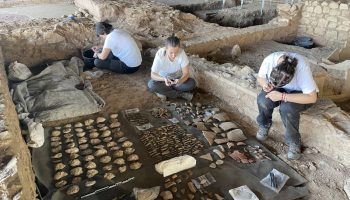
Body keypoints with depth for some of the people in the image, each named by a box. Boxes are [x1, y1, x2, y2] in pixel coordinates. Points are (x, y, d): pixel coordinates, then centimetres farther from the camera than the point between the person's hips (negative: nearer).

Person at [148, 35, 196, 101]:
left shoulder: (181, 53, -26)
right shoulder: (160, 54, -27)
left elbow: (186, 73, -22)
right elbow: (153, 75, -26)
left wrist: (180, 81, -45)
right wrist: (164, 79, -47)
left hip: (178, 79, 0)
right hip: (163, 79, 0)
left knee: (192, 83, -27)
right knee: (151, 84, -31)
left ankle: (164, 91, -13)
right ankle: (181, 94, -19)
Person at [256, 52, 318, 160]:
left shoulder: (302, 68, -36)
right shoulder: (269, 59, -26)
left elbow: (312, 97, -33)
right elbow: (260, 77, -5)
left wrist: (282, 96, -38)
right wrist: (264, 83, -30)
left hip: (300, 93, -3)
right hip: (280, 90, 3)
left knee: (287, 108, -35)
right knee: (263, 100, -29)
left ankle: (294, 142, -10)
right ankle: (264, 125, 2)